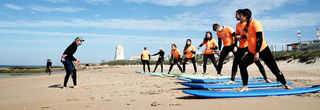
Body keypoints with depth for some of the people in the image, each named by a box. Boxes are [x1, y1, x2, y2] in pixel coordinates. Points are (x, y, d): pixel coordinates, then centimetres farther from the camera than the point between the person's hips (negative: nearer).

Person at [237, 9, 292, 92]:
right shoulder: (247, 25, 11)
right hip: (252, 52, 7)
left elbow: (260, 38, -19)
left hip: (263, 50, -7)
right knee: (242, 65, -12)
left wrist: (257, 53, -22)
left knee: (274, 68, 1)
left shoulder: (255, 23, -13)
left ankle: (285, 85, 22)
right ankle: (245, 86, -4)